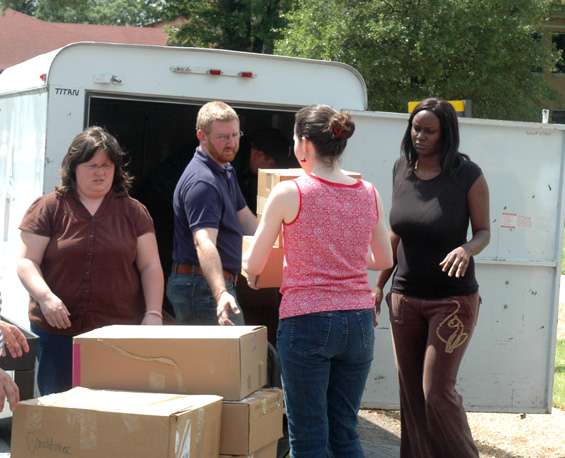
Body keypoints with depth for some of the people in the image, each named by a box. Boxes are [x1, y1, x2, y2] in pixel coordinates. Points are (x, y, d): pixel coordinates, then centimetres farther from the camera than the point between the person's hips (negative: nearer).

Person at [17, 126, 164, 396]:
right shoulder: (48, 209, 5)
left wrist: (153, 313, -4)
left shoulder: (133, 212, 11)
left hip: (120, 333, 1)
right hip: (58, 332, -1)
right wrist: (45, 297, -17)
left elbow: (150, 267, 9)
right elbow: (27, 262, 1)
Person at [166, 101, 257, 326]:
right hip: (202, 284, -10)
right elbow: (204, 242, -32)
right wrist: (220, 294, -44)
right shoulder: (202, 182, -20)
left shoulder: (226, 171, 15)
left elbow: (244, 217, 29)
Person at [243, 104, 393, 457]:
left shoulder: (288, 194, -8)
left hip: (307, 322, -5)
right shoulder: (369, 194, 4)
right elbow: (385, 260, 16)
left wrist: (252, 273, 23)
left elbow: (253, 265, 0)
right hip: (358, 321, 5)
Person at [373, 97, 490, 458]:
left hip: (453, 299, -5)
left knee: (437, 391, -9)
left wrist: (466, 250, -26)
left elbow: (484, 231, -4)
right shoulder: (402, 170, 4)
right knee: (411, 394, 6)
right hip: (406, 298, 5)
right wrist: (379, 285, 14)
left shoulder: (468, 175, -10)